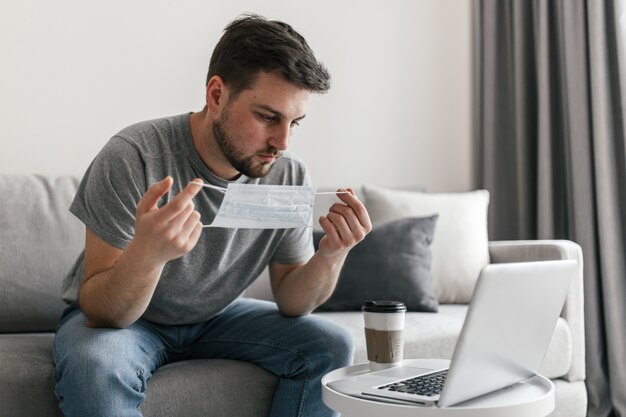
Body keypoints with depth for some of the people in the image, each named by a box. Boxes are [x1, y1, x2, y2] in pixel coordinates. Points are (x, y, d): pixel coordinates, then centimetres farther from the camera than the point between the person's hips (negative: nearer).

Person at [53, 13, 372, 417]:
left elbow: (291, 302, -5)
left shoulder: (291, 177, -13)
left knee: (331, 345, -12)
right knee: (94, 367, -37)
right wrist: (146, 254, -48)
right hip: (120, 320, -4)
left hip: (216, 316, 5)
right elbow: (100, 313, -26)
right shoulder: (134, 157, -27)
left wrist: (332, 255, -26)